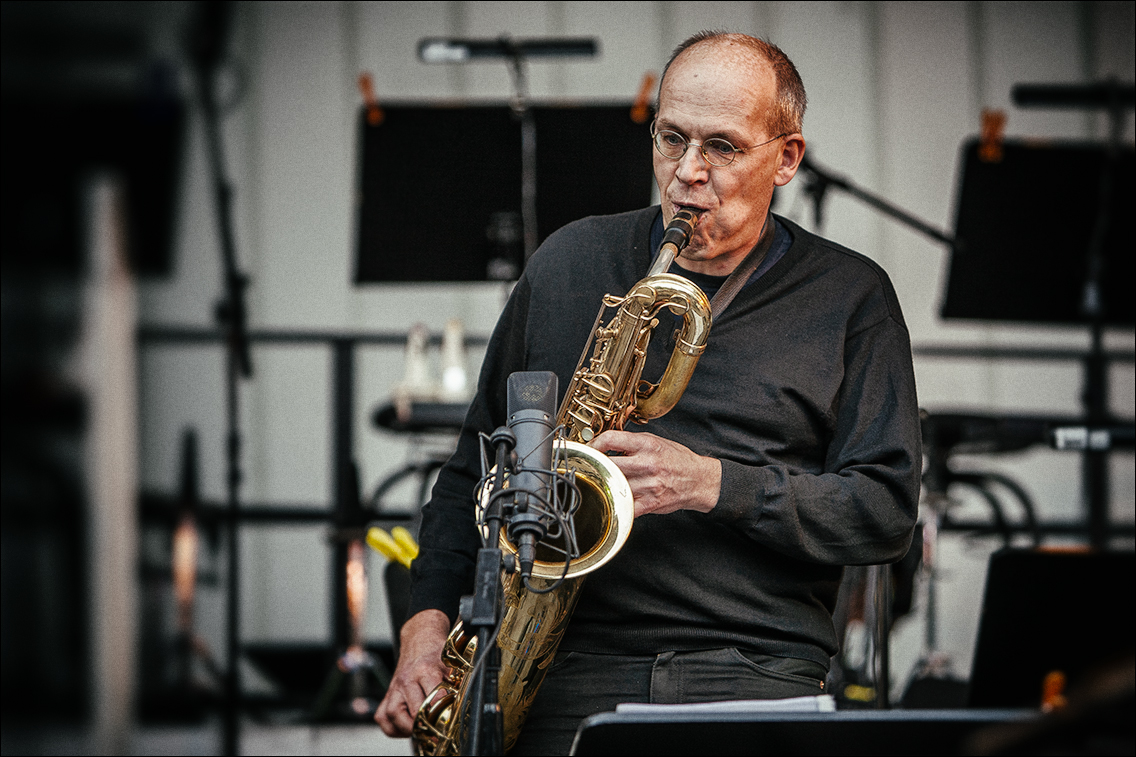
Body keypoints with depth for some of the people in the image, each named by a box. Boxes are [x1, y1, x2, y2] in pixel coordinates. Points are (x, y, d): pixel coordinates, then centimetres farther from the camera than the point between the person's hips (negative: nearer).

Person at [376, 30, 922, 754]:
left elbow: (888, 510, 2)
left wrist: (716, 484, -10)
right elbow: (479, 462, 20)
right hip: (570, 673, 2)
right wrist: (430, 615, 6)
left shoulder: (853, 299, 8)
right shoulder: (571, 262, 15)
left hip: (756, 675, -1)